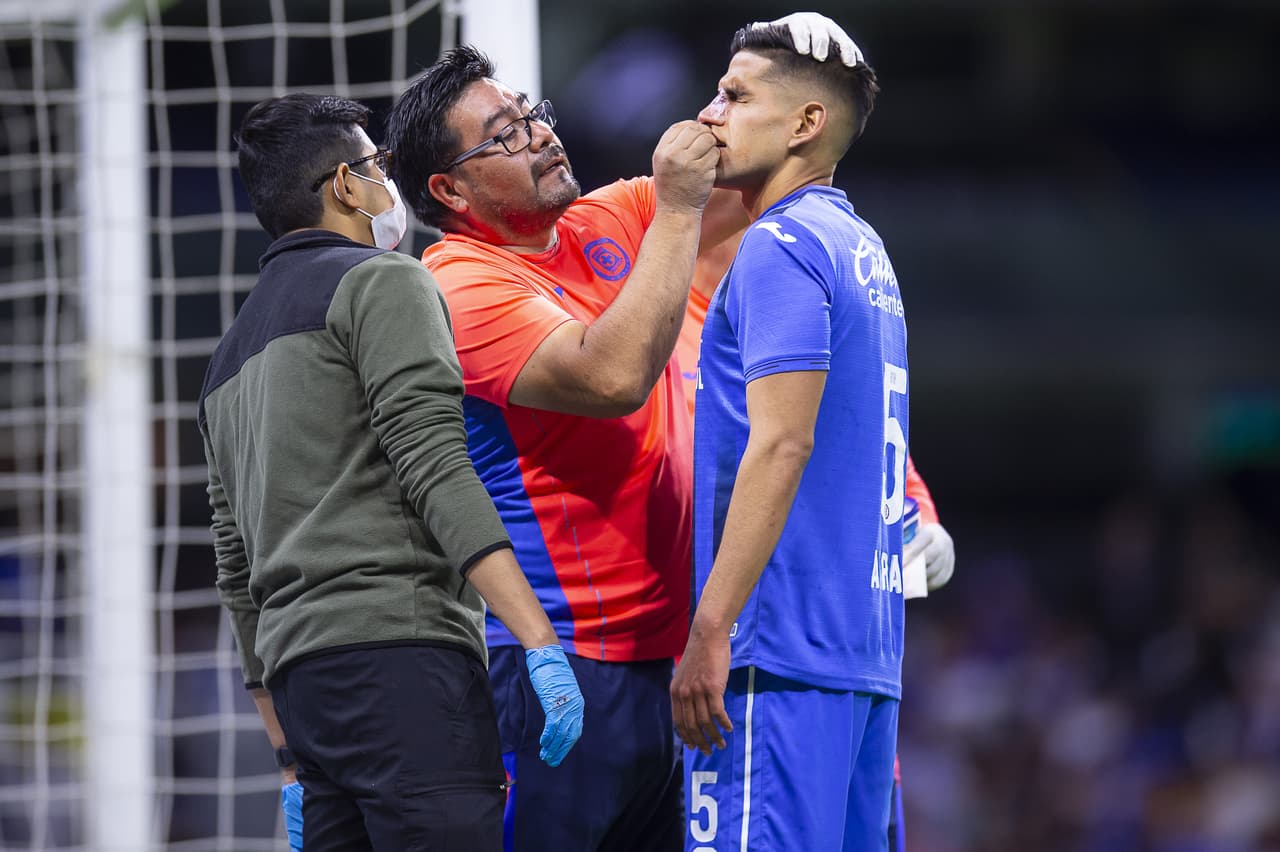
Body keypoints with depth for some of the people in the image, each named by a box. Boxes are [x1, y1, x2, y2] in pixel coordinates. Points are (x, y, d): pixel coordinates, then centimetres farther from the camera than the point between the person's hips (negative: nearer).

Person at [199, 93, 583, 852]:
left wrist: (295, 762, 27)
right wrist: (540, 641, -18)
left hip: (299, 674, 9)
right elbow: (437, 472, -12)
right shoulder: (383, 283, 2)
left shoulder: (232, 359, 26)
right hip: (401, 646, -9)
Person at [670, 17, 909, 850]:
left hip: (784, 651, -10)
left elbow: (782, 446, -18)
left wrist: (709, 632, -19)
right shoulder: (863, 250, 20)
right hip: (867, 653, 10)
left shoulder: (780, 246, -9)